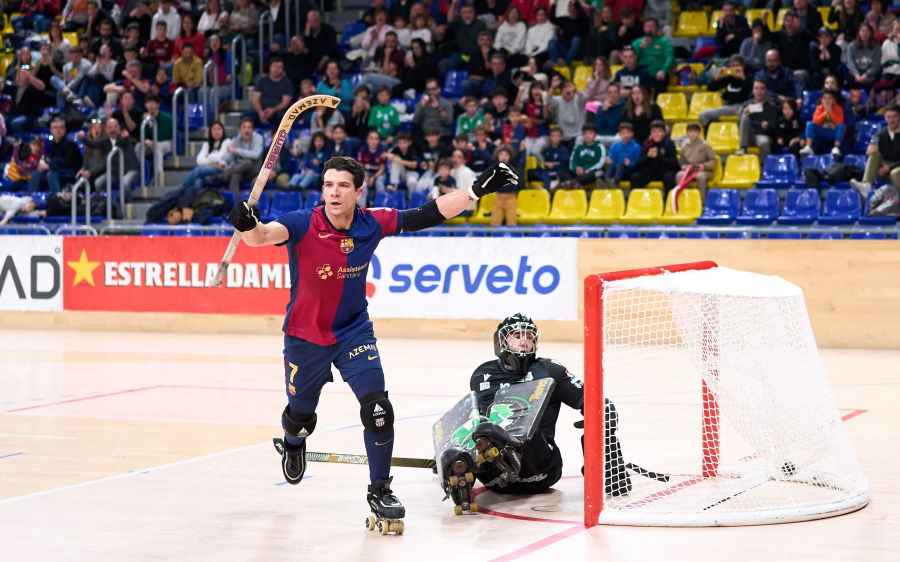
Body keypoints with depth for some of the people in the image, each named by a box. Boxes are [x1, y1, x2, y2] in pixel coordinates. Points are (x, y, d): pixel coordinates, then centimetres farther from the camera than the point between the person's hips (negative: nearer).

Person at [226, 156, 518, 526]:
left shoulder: (372, 225, -13)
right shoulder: (303, 225, -23)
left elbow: (429, 215, -8)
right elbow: (264, 236, -41)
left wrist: (478, 190, -14)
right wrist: (248, 226, -65)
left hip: (354, 332, 2)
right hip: (305, 336, -2)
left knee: (377, 409, -13)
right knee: (300, 418, 15)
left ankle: (379, 490, 7)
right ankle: (293, 445, 54)